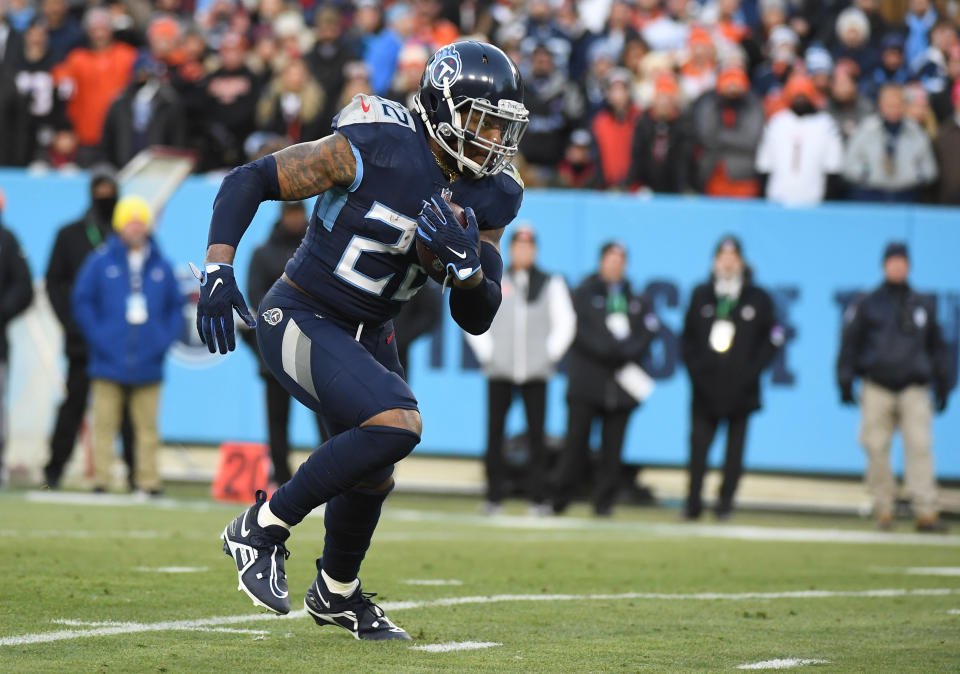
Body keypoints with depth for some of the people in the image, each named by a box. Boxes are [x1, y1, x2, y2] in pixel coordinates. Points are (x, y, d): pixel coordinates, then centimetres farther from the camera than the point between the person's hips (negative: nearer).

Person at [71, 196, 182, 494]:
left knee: (148, 426, 2)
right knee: (104, 424, -2)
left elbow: (176, 307, 16)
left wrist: (164, 339, 3)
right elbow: (82, 301, 4)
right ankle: (100, 479, 1)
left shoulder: (161, 266, 9)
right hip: (108, 363, -2)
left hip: (148, 366, 2)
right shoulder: (101, 261, 2)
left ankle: (149, 481, 5)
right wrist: (98, 338, -4)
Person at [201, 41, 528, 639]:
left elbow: (477, 319, -2)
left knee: (372, 475, 21)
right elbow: (250, 181, -17)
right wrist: (218, 269, -27)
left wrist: (466, 262, -23)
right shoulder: (377, 150, -23)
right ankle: (265, 527, -10)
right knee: (396, 425, -27)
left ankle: (337, 595, 50)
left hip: (368, 335, 8)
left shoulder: (488, 198, -3)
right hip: (300, 320, -8)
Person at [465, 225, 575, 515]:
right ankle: (494, 496, 1)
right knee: (495, 432, -3)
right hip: (499, 372, 0)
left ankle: (538, 497, -3)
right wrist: (486, 353, 1)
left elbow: (565, 323, 11)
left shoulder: (551, 284, 10)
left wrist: (550, 355, 2)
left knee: (536, 434, -5)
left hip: (535, 371, 0)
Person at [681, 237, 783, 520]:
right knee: (698, 446, -5)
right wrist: (694, 368, 0)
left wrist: (752, 370, -5)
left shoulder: (758, 298, 4)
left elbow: (772, 338, 6)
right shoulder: (701, 295, 10)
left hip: (741, 389, -1)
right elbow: (688, 337, 14)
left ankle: (725, 502, 9)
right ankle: (693, 504, 3)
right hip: (705, 389, 1)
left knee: (735, 449, 1)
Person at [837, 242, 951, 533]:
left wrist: (942, 386, 17)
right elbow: (850, 343, 8)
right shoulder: (868, 305, 9)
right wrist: (845, 382, 0)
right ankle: (883, 508, 8)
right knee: (877, 448, -3)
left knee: (920, 445, -12)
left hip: (914, 389, 1)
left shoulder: (923, 305, 16)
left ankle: (925, 511, -16)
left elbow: (937, 348, 21)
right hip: (877, 388, -1)